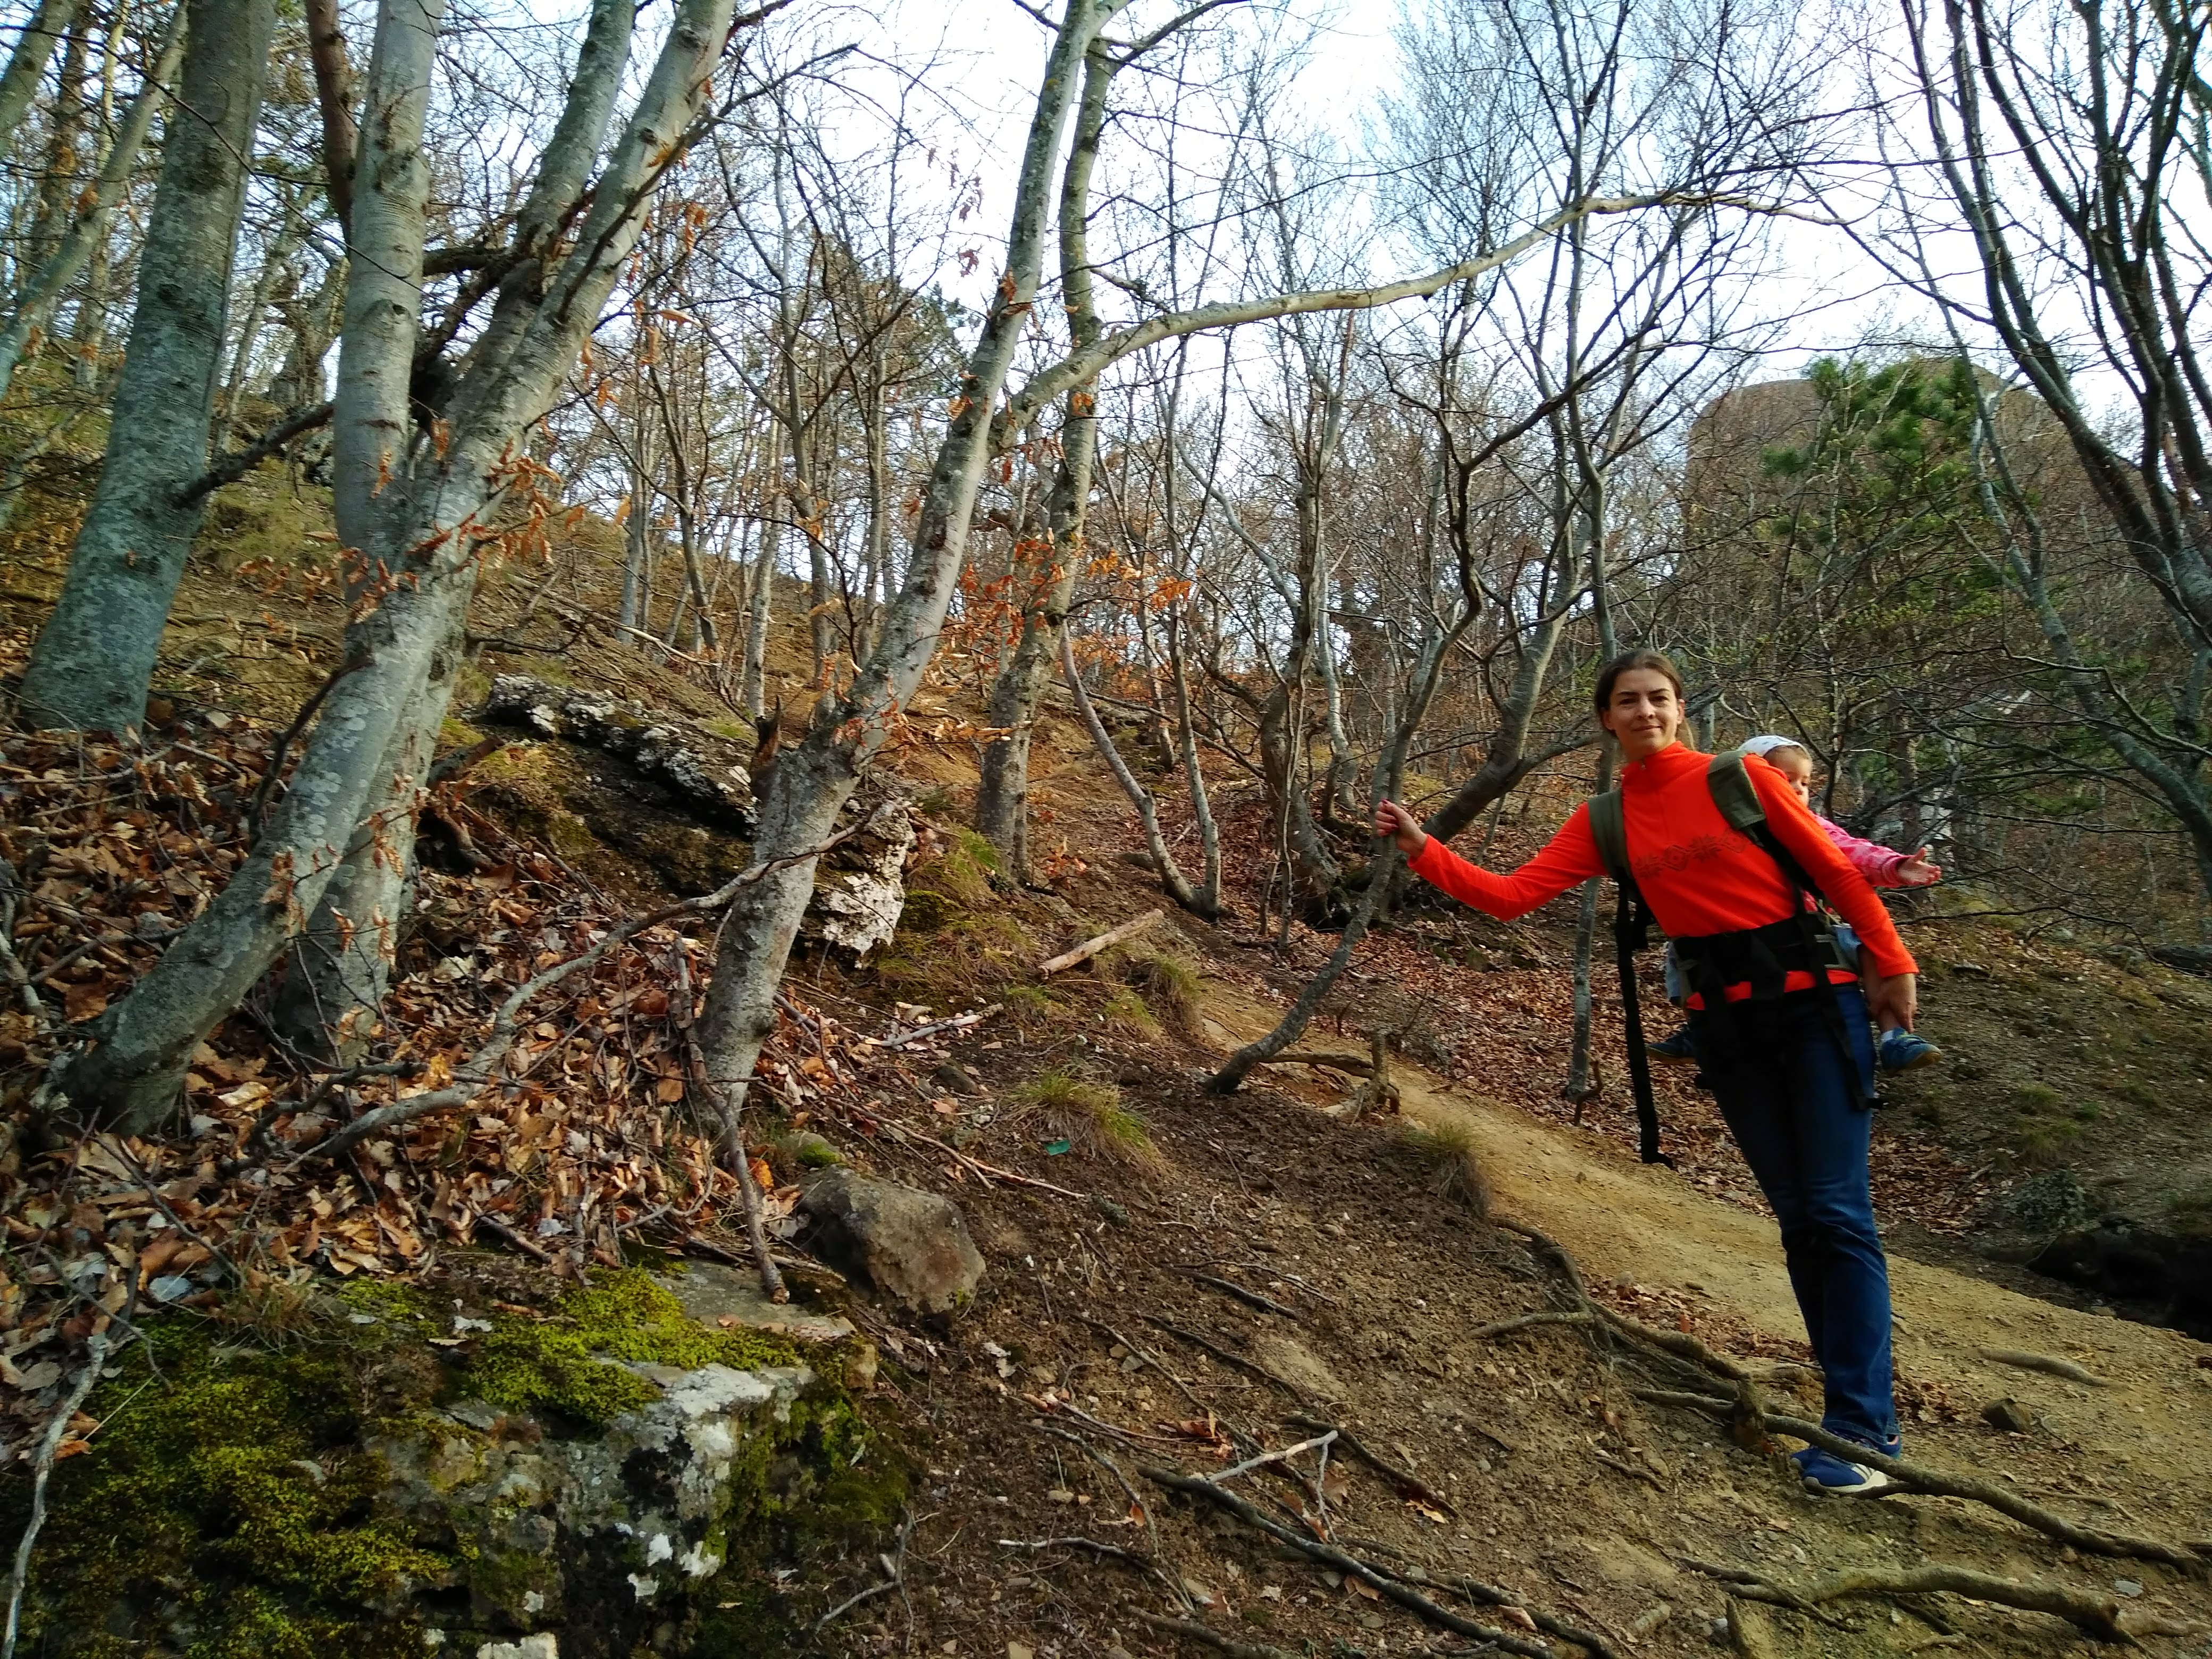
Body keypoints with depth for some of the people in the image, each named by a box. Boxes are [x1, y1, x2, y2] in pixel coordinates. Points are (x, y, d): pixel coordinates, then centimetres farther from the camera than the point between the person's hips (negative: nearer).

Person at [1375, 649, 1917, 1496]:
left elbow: (1833, 869, -2)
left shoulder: (1738, 776, -6)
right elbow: (1513, 894, -4)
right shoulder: (1603, 822, 4)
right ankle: (1863, 1401, 19)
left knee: (1837, 1213, -7)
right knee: (1797, 1219, 9)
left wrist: (1890, 962, -1)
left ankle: (1861, 1426, -3)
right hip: (1724, 1020, 4)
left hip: (1812, 998, -4)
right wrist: (1423, 849, -13)